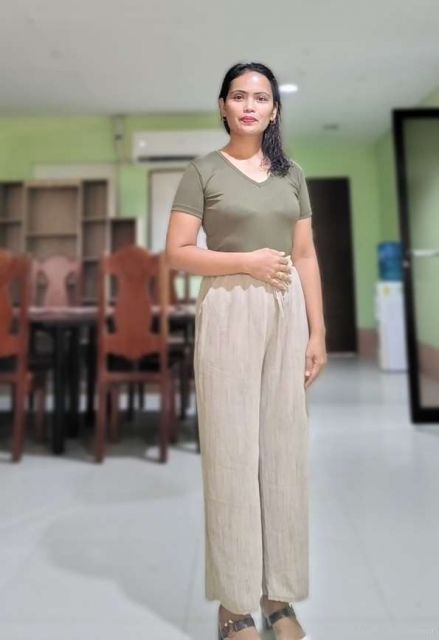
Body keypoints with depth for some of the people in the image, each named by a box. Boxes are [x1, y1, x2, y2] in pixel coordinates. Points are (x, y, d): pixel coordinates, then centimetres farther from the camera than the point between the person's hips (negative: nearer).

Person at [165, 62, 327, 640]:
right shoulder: (203, 171, 4)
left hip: (287, 313, 4)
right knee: (231, 450, -2)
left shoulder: (292, 174, 15)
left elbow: (306, 257, 11)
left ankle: (279, 593, 21)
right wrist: (246, 261, -13)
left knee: (285, 447, 6)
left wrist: (318, 331, 4)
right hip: (228, 311, -4)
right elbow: (177, 253, -3)